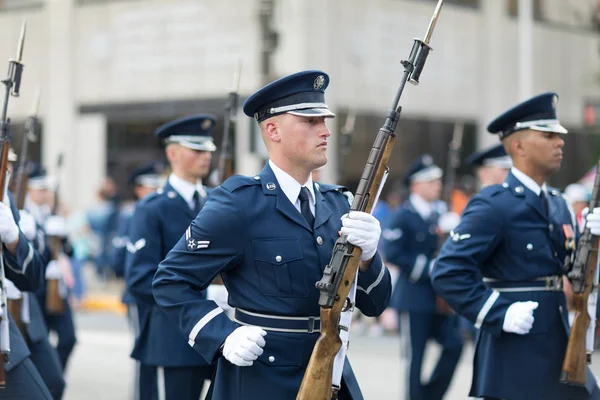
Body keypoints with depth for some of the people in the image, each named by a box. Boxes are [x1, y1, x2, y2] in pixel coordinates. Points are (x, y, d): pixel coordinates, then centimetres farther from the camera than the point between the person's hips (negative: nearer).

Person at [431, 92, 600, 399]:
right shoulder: (492, 205, -12)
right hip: (516, 355, -8)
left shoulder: (558, 204, 13)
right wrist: (500, 314, -23)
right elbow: (448, 273, -19)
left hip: (560, 346, 8)